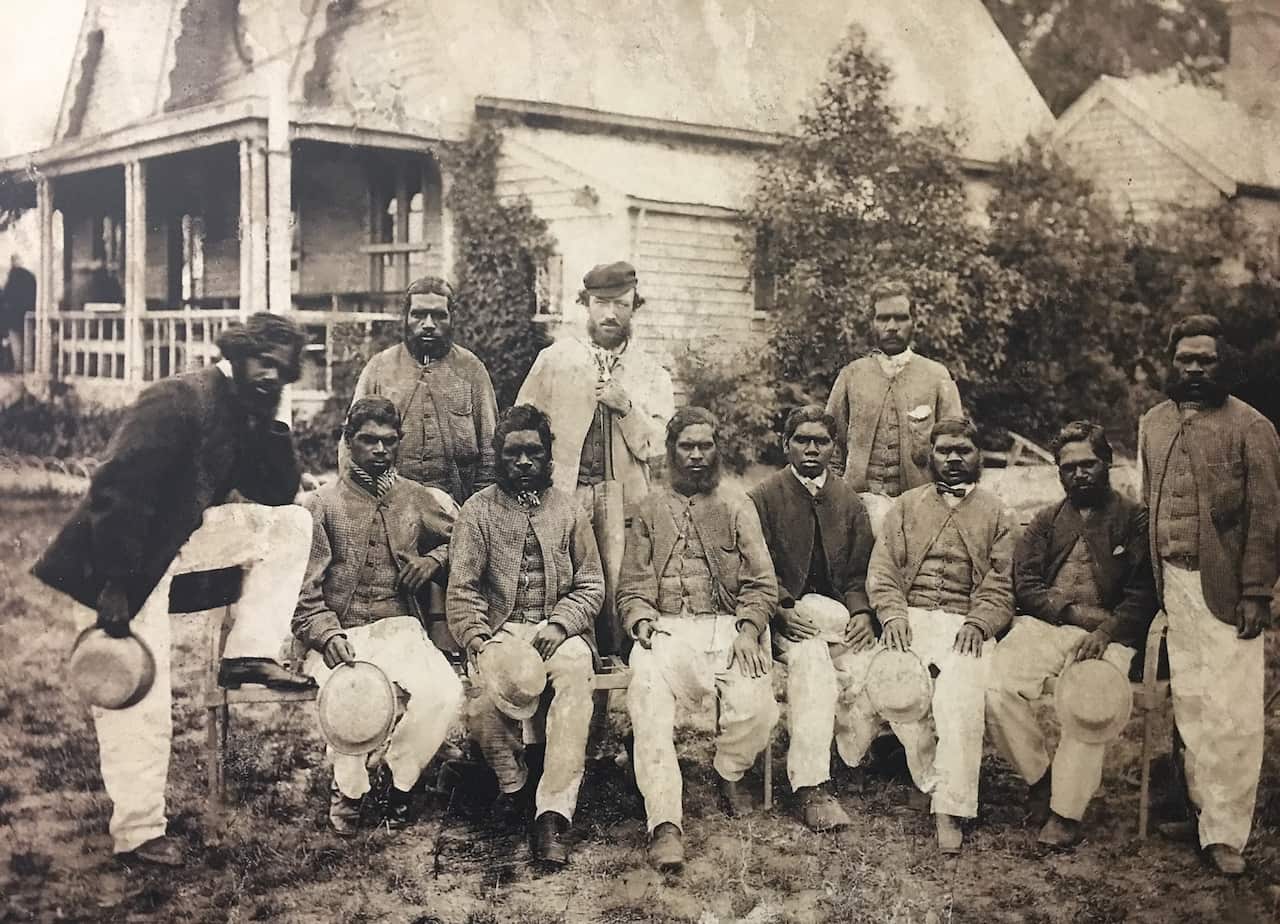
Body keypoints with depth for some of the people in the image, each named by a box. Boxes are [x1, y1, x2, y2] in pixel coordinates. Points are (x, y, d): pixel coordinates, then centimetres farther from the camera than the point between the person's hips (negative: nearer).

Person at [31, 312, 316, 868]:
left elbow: (280, 493, 10)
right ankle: (138, 834, 5)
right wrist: (116, 586, -29)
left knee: (290, 524, 1)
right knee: (139, 702, -8)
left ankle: (249, 654, -2)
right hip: (128, 559, -8)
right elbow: (118, 486, -27)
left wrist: (270, 423, -4)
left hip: (180, 539, 9)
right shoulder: (181, 400, -20)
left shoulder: (245, 417, 7)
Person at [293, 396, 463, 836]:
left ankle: (400, 778, 2)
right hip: (339, 633, -2)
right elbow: (304, 594, -2)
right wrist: (328, 635, -20)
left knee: (444, 692, -26)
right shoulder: (322, 506, 3)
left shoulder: (419, 500, 12)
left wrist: (434, 560, 3)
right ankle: (348, 785, -3)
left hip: (399, 629, 2)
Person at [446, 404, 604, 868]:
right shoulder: (478, 510, 9)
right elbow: (461, 590, 2)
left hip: (561, 628, 0)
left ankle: (552, 814, -36)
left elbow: (591, 585, 10)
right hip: (501, 627, 0)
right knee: (484, 690, -33)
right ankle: (512, 783, -5)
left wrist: (559, 625, -10)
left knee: (575, 673, -34)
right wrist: (479, 644, -15)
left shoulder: (568, 509, 13)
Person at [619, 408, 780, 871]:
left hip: (729, 626, 0)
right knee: (647, 699, -31)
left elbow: (761, 582, 9)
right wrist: (642, 622, -7)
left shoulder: (737, 507, 17)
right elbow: (633, 585, 13)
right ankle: (664, 823, -31)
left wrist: (748, 629, -8)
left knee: (755, 705, -27)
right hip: (667, 628, 0)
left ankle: (729, 772, 8)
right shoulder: (647, 509, 18)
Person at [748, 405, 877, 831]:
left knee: (865, 664, -29)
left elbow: (860, 572, 10)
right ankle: (811, 790, -37)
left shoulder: (849, 501, 16)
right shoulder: (763, 497, 4)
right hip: (787, 616, -4)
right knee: (810, 658, -34)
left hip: (839, 614, 4)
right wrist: (783, 611, -20)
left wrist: (862, 613, -9)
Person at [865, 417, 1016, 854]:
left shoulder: (997, 514, 16)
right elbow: (882, 570, 10)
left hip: (966, 624, -1)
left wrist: (978, 622, -12)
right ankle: (932, 778, -10)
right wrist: (893, 613, -8)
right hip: (910, 617, 2)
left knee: (960, 692, -28)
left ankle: (950, 810, -24)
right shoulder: (905, 507, 20)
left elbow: (1001, 584, 6)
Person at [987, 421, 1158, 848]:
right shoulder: (1046, 520, 21)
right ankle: (1040, 777, -1)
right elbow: (1026, 586, 10)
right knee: (996, 689, -24)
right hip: (1043, 626, 3)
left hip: (1108, 633, -3)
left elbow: (1143, 595, 2)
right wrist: (1076, 612, -6)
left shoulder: (1134, 519, 11)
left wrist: (1106, 631, -15)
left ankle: (1067, 810, -18)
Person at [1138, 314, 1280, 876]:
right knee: (1190, 704, 9)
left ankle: (1225, 832, 5)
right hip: (1172, 582, 4)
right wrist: (1150, 582, 12)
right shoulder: (1152, 424, 11)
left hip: (1225, 586, -4)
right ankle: (1204, 807, 21)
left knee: (1234, 714, -4)